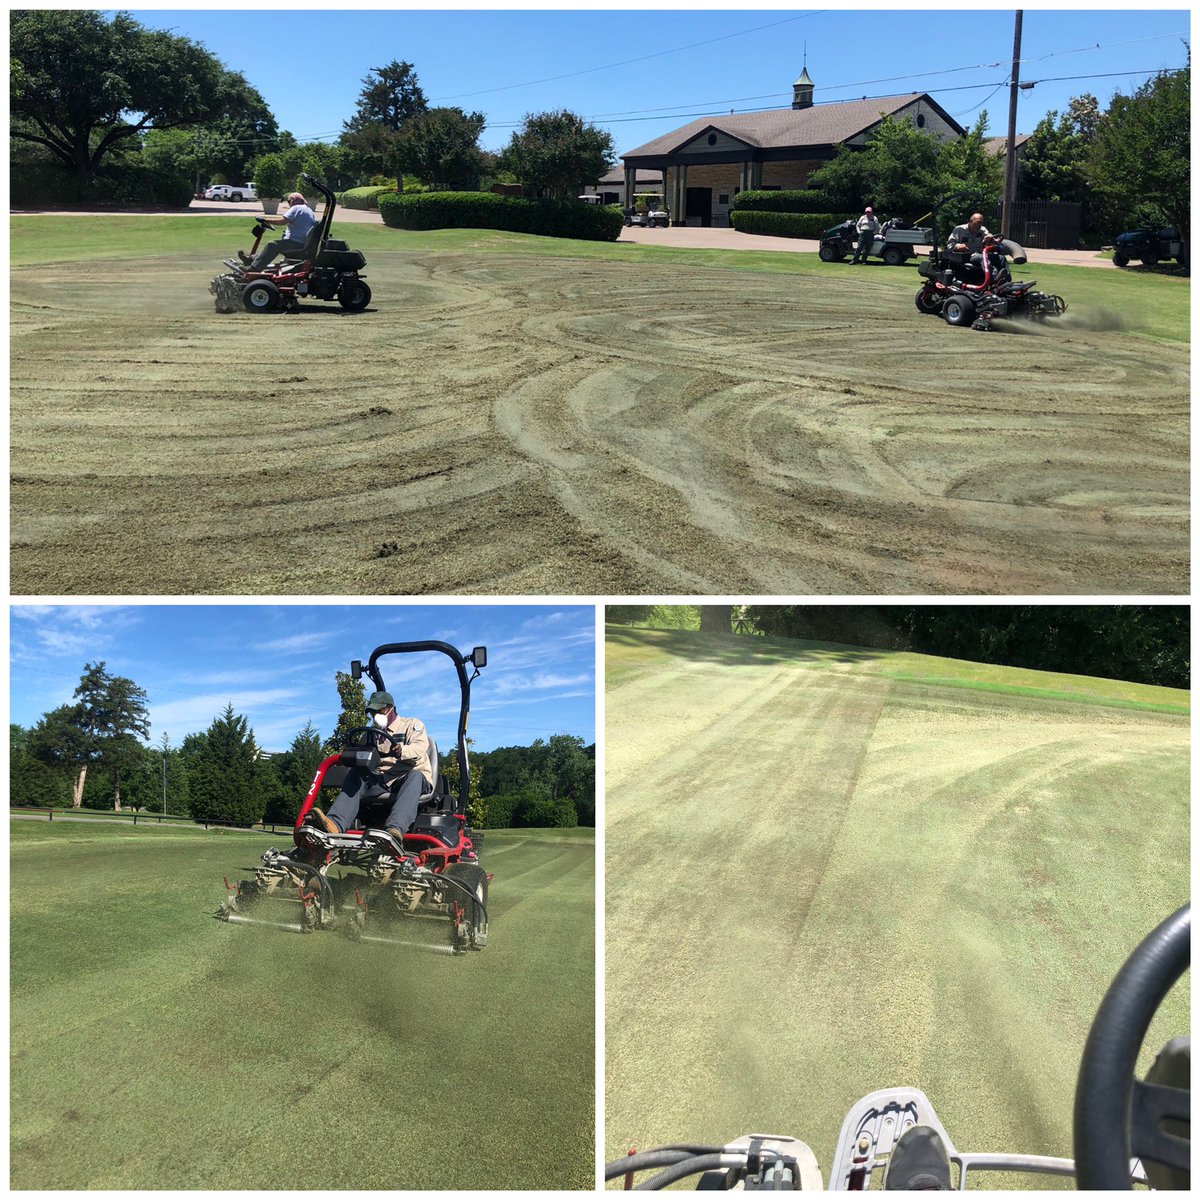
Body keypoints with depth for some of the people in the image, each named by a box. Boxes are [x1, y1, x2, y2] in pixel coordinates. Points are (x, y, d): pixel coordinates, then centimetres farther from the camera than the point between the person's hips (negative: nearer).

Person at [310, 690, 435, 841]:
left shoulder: (411, 724, 9)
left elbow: (420, 747, -11)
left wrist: (402, 751, -34)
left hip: (413, 775, -4)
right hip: (382, 780, 4)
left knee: (415, 777, -37)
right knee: (355, 774, -18)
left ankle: (395, 829, -62)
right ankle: (335, 824, -42)